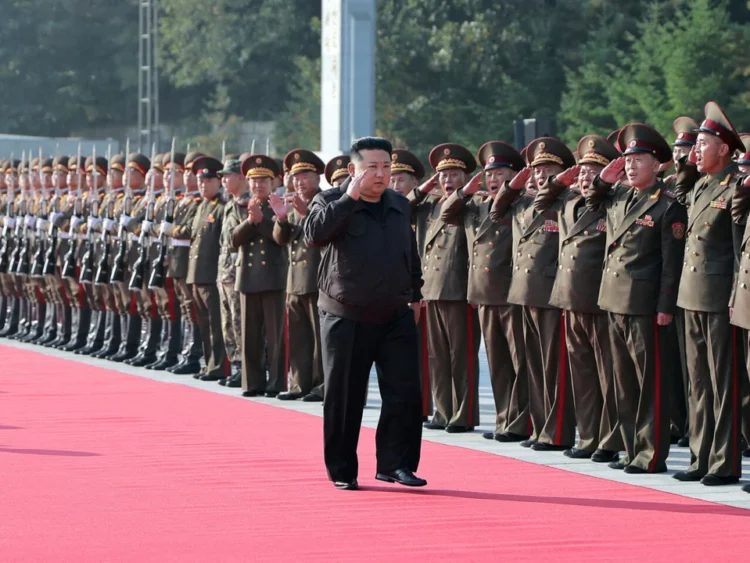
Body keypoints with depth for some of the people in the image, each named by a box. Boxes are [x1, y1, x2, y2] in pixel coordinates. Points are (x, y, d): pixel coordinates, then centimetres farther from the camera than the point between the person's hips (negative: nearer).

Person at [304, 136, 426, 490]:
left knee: (405, 393, -4)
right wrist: (349, 198, -25)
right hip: (346, 318, -4)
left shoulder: (400, 206, 11)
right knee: (344, 398, 3)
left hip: (396, 317, 4)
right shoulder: (331, 202, -5)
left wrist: (415, 295, 21)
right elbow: (314, 234, -26)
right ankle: (342, 471, 14)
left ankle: (395, 464, 5)